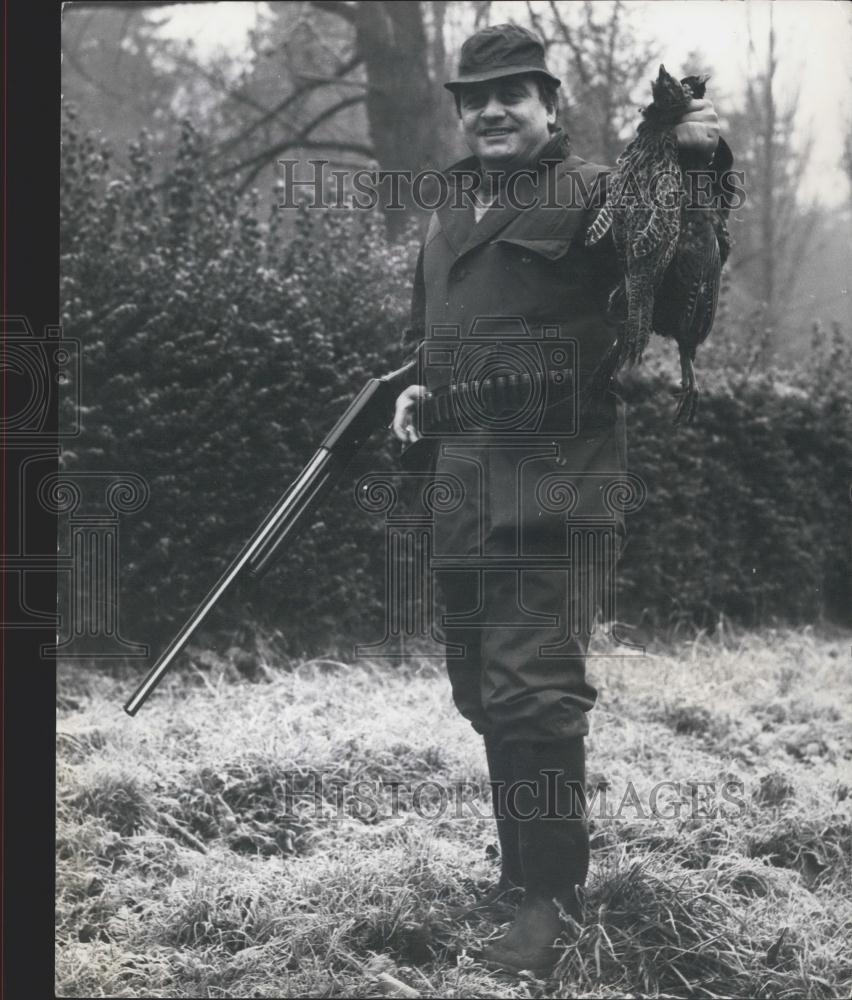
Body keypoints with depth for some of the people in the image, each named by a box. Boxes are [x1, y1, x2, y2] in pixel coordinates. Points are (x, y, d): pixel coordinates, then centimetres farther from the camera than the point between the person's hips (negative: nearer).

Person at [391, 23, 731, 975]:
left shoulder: (588, 192, -6)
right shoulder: (451, 206, 16)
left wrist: (701, 164, -39)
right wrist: (418, 389, 11)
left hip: (552, 480, -8)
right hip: (461, 479, 8)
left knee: (531, 690, -11)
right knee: (482, 689, 16)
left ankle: (549, 897, -1)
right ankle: (523, 859, 32)